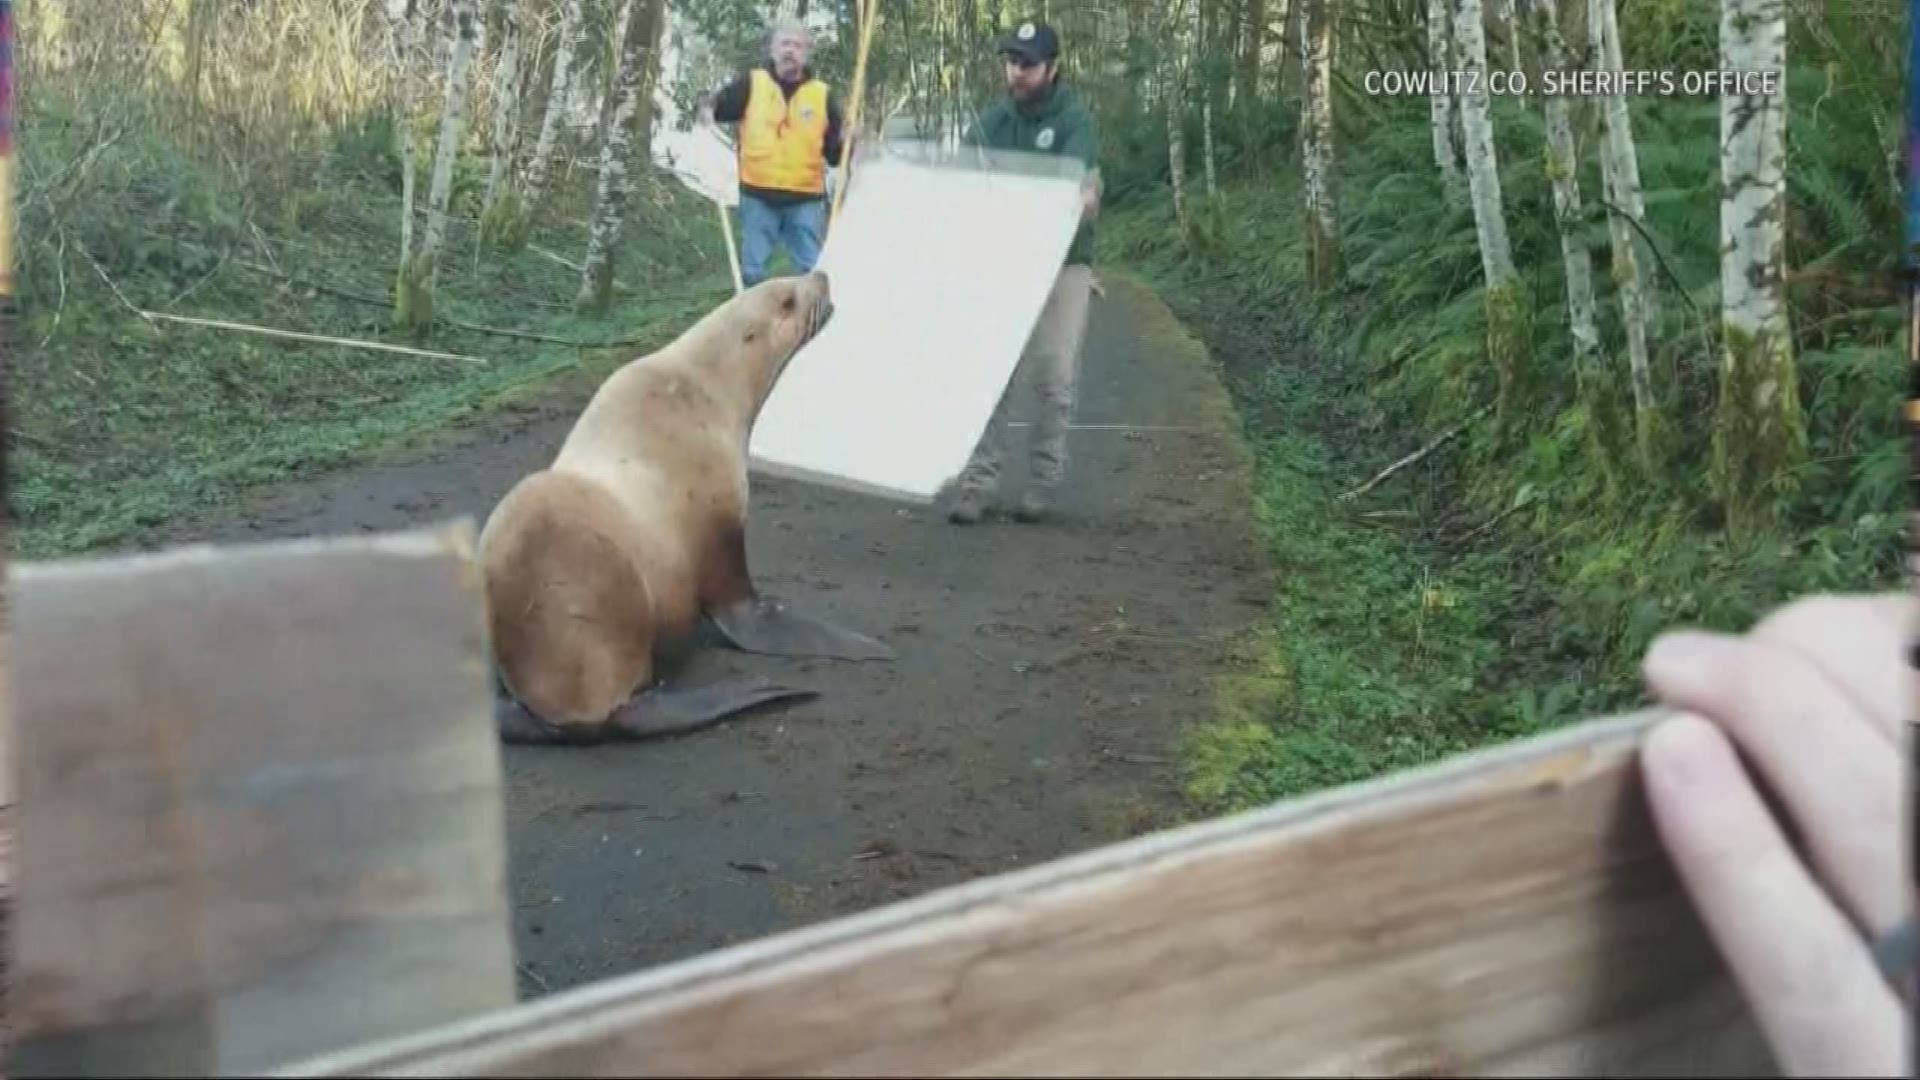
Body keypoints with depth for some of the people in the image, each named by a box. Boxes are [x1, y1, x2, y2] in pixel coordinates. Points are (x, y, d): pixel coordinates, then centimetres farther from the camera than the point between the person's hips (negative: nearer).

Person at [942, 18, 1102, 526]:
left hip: (1061, 265, -3)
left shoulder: (1075, 120, -10)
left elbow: (1085, 195, -22)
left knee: (1054, 379, 0)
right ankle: (977, 479, 2)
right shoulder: (992, 119, 2)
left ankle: (1045, 480, 11)